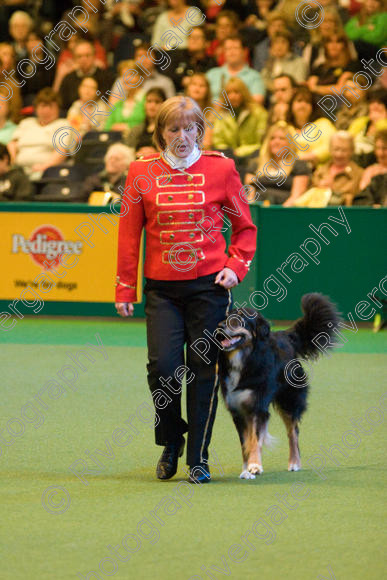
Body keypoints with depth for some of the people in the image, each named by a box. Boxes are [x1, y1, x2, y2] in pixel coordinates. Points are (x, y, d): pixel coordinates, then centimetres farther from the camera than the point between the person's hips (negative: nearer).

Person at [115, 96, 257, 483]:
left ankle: (199, 458, 12)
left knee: (203, 371, 1)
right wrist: (125, 289, 5)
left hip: (209, 286, 0)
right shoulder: (142, 172, 3)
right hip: (161, 289, 0)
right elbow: (129, 233, 8)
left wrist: (235, 266, -4)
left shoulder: (220, 168, 2)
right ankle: (170, 442, 15)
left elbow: (245, 226, 10)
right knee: (163, 367, -11)